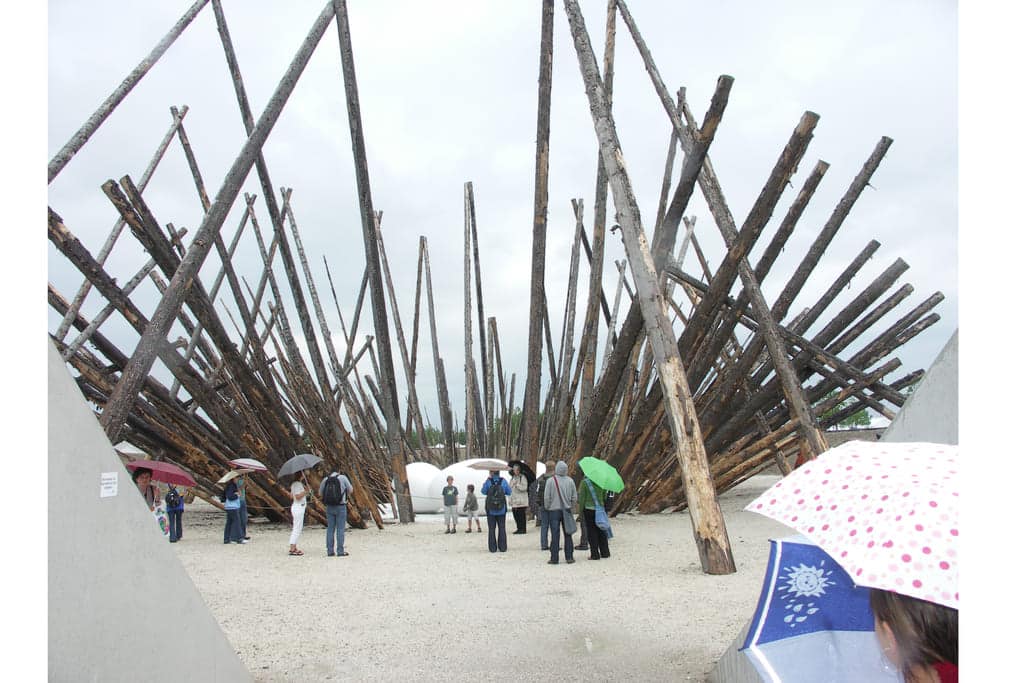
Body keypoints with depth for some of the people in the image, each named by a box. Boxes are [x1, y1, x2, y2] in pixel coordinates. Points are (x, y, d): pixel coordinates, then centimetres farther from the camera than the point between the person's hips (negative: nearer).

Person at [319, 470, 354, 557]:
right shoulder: (343, 477, -4)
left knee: (330, 529, 9)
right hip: (341, 507, -3)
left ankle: (330, 552, 9)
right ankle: (340, 552, 0)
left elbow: (321, 493, 17)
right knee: (340, 529, 0)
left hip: (330, 507, 3)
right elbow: (350, 490, 6)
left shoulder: (324, 480, 4)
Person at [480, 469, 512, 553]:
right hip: (501, 509, 1)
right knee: (501, 528, 10)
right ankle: (503, 547, 10)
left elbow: (483, 491, 4)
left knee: (491, 529, 8)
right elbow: (509, 492, 2)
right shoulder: (503, 481, -6)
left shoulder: (488, 481, -10)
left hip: (491, 510, -1)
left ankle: (492, 548, 7)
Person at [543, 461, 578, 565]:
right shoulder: (570, 481, -3)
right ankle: (569, 557, 12)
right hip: (566, 510, 2)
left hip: (553, 510, -2)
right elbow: (574, 497, 2)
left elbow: (547, 497, -9)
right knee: (568, 534, 10)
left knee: (555, 535, 2)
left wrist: (547, 508, 7)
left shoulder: (550, 480, -12)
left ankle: (554, 558, 5)